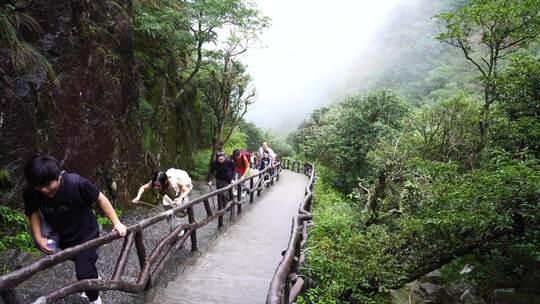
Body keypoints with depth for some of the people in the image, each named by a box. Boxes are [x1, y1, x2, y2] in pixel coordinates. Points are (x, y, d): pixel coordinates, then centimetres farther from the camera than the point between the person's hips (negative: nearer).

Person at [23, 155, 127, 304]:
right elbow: (33, 213, -4)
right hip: (63, 236, 4)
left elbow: (100, 199, -22)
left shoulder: (76, 183, -36)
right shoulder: (30, 193, -25)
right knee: (79, 261, 27)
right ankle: (94, 280, 59)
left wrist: (117, 223, -23)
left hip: (86, 233, -4)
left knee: (84, 273, -6)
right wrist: (38, 238, -15)